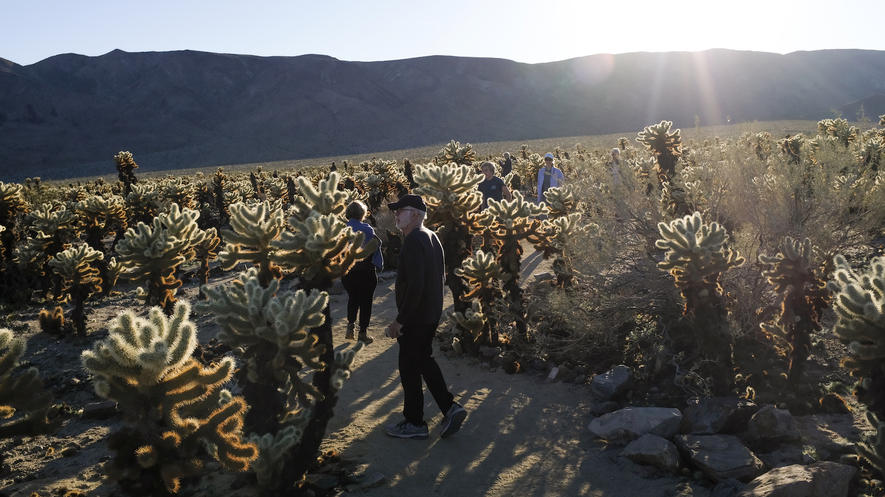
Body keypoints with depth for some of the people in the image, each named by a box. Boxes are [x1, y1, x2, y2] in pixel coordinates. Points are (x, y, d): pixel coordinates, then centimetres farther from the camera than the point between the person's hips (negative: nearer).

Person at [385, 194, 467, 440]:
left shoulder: (413, 240, -21)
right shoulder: (432, 237, 9)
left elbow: (416, 284, -28)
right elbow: (440, 278, 16)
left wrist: (400, 320, -23)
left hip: (415, 317, -9)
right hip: (432, 314, 9)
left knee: (409, 367, 4)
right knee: (425, 361, 20)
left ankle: (414, 423, 16)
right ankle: (450, 408, 17)